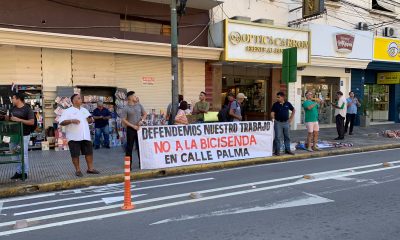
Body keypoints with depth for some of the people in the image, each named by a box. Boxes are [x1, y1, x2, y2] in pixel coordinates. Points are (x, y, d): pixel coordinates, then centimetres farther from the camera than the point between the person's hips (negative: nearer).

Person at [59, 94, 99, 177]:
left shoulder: (84, 110, 14)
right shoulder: (68, 111, -4)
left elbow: (89, 120, 21)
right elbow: (61, 122, -12)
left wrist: (91, 120, -2)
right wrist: (71, 120, -25)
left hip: (85, 136, 5)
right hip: (74, 137, -5)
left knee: (89, 152, 7)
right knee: (75, 154, 2)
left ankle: (90, 168, 18)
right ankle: (78, 170, 15)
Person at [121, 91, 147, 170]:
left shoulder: (139, 105, 6)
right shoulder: (126, 108, -7)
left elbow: (145, 114, 15)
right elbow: (123, 120, -9)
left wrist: (142, 120, -4)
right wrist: (133, 126, -13)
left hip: (139, 128, 4)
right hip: (131, 129, -4)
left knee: (140, 146, 9)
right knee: (129, 147, 2)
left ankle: (141, 163, 19)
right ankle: (129, 165, 10)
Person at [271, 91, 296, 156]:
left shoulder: (287, 104, 3)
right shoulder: (275, 104, -3)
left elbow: (293, 110, 15)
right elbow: (272, 112, -6)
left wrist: (291, 118, 9)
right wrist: (273, 118, -26)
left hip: (286, 122, 3)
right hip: (278, 122, -2)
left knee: (287, 137, 11)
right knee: (278, 137, -2)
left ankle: (287, 149, 22)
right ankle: (277, 151, 6)